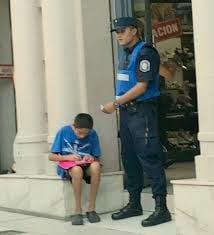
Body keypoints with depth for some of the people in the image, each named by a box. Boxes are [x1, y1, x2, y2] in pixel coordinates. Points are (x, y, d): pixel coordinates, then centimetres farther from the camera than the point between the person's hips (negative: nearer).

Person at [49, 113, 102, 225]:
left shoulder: (93, 134, -4)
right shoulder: (63, 131, -8)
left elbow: (97, 159, 4)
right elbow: (51, 156, -4)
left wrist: (92, 158, -19)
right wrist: (68, 157, -20)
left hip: (85, 165, 2)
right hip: (66, 165, -2)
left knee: (96, 166, -35)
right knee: (77, 170, -39)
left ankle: (91, 208, -24)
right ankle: (78, 211, -27)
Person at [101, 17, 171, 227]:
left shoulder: (145, 53, -11)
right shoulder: (125, 54, 16)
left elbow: (142, 86, -18)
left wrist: (116, 103, -16)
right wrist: (119, 105, 7)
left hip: (142, 111, -9)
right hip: (127, 112, 9)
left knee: (149, 158, -9)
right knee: (129, 159, 13)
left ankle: (161, 208, -6)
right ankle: (134, 204, 23)